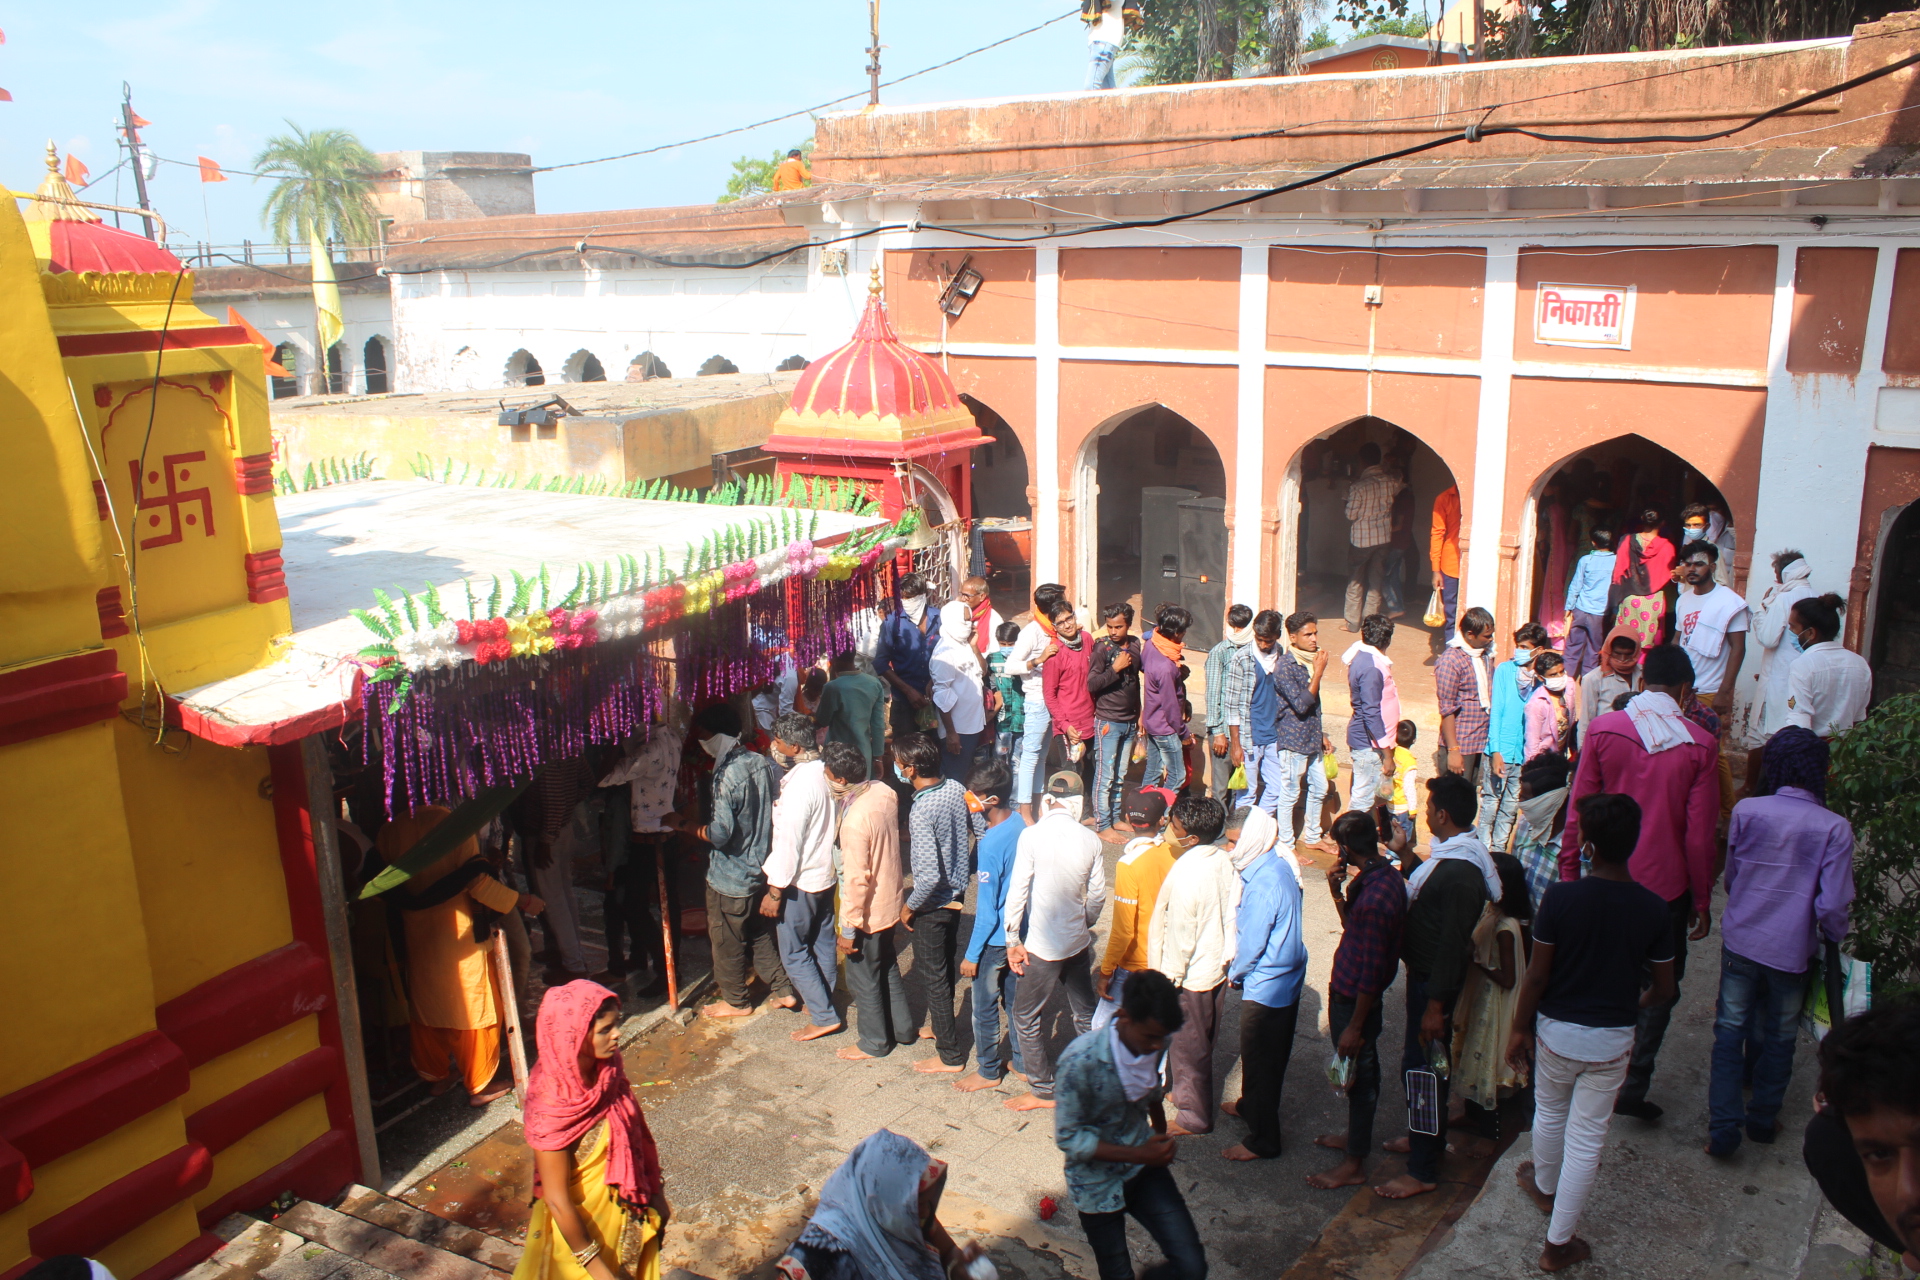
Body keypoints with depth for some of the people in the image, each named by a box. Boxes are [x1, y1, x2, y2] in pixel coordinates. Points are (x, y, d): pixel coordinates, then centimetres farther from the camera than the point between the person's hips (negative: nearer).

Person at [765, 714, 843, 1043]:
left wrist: (775, 891, -18)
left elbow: (789, 842, -25)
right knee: (822, 943, 21)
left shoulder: (799, 784, -28)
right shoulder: (823, 770, -1)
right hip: (826, 873, 9)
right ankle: (823, 1002, 34)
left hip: (800, 881, -9)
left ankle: (824, 1016, 9)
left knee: (793, 953, 5)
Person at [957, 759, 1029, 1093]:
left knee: (985, 1007, 12)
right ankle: (1023, 1062, 36)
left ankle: (988, 1071, 29)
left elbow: (987, 911, -23)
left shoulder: (991, 843, -30)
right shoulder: (1020, 823, -6)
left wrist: (972, 955, -15)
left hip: (995, 938, -8)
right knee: (1014, 999, 22)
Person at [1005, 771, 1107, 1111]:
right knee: (1085, 1012, 19)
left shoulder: (1031, 836, -16)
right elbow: (1098, 894, 4)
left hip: (1043, 945, -5)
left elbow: (1017, 891, -15)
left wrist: (1013, 940, -6)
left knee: (1027, 1016, 10)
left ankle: (1043, 1090, 17)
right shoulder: (1090, 840, -4)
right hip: (1078, 941, 5)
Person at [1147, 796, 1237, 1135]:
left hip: (1192, 976, -8)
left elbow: (1180, 934, -23)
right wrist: (1228, 958, 15)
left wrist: (1170, 978, -13)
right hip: (1219, 967, 8)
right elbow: (1233, 914, 3)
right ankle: (1190, 1094, 42)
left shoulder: (1186, 874, -29)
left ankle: (1194, 1116, 23)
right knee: (1204, 1041, 24)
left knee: (1187, 1046, 10)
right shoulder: (1225, 860, -6)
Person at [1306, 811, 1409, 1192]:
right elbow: (1354, 927, 13)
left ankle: (1354, 1164, 22)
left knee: (1359, 1073, 6)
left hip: (1354, 998, -9)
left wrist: (1354, 1027, -20)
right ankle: (1356, 1135, 44)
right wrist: (1338, 892, -3)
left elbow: (1371, 971, -26)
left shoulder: (1375, 896, -31)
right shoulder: (1386, 874, -1)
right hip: (1348, 990, 9)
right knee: (1361, 1071, 25)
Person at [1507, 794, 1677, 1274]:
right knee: (1586, 1138, 11)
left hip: (1557, 1030, -1)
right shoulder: (1652, 908, -12)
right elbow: (1665, 989, -3)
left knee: (1550, 1115, 25)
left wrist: (1520, 1028, 0)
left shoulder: (1561, 898, -20)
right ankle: (1559, 1243, 19)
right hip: (1613, 1041, 1)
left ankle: (1544, 1186, 51)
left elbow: (1537, 975, -13)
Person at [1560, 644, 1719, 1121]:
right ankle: (1633, 1086, 11)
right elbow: (1700, 832, -7)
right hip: (1666, 885, -1)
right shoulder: (1700, 744, -9)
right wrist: (1702, 901, 4)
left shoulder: (1603, 729, -8)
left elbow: (1578, 812, -5)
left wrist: (1569, 876, 5)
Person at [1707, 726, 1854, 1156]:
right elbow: (1833, 904, -15)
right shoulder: (1834, 828, -15)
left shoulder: (1746, 811, -10)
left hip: (1740, 940, 1)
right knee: (1779, 1037, 19)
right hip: (1792, 948, -1)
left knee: (1730, 1030, 11)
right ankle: (1763, 1118, 32)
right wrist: (1835, 940, 6)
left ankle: (1724, 1126, 7)